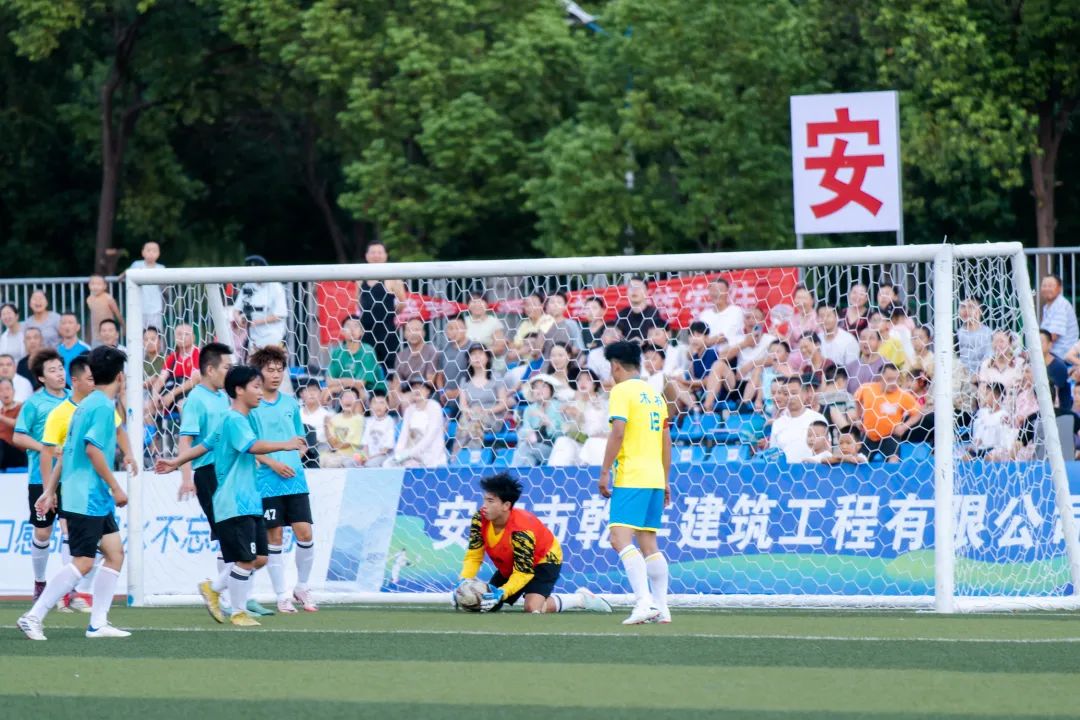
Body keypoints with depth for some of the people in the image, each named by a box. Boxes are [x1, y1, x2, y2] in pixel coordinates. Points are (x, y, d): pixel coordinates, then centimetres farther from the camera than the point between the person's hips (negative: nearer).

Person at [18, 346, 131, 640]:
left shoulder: (87, 404, 15)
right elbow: (92, 449, -23)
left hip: (96, 500, 10)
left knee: (115, 553, 9)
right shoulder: (103, 406, -14)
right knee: (83, 562, -10)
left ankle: (98, 623, 8)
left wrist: (50, 490, 21)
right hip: (87, 498, -10)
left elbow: (69, 451, 18)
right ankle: (34, 617, -9)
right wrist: (116, 487, -16)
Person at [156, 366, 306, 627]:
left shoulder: (240, 419, 18)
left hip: (249, 504, 10)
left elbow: (206, 445, 26)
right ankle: (238, 613, 7)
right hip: (234, 505, -10)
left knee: (259, 558, 7)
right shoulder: (234, 420, -13)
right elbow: (253, 446, -29)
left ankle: (213, 588, 20)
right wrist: (284, 445, -35)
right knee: (245, 560, -6)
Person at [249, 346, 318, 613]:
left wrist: (294, 459, 2)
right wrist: (273, 463, -15)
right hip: (267, 481, -4)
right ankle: (281, 596, 7)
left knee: (305, 533, -2)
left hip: (295, 479, 4)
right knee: (274, 537, -1)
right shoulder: (252, 406, -3)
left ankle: (302, 588, 17)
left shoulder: (290, 403, 11)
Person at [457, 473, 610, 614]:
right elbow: (473, 555, -15)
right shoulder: (480, 520, -21)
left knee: (533, 608, -28)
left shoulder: (522, 531, -37)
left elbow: (523, 572, -34)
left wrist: (501, 593, -48)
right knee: (488, 606, 4)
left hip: (544, 561, -7)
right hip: (508, 566, 7)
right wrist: (464, 583, -32)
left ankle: (581, 599, -2)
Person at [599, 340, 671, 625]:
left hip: (631, 477, -8)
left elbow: (618, 433, -16)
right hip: (655, 478, 8)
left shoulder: (622, 391, -6)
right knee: (648, 543, 12)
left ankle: (644, 601, -28)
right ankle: (661, 609, 11)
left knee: (620, 538, -15)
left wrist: (604, 471, -12)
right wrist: (665, 481, 25)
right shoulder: (655, 395, 17)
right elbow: (666, 440, 20)